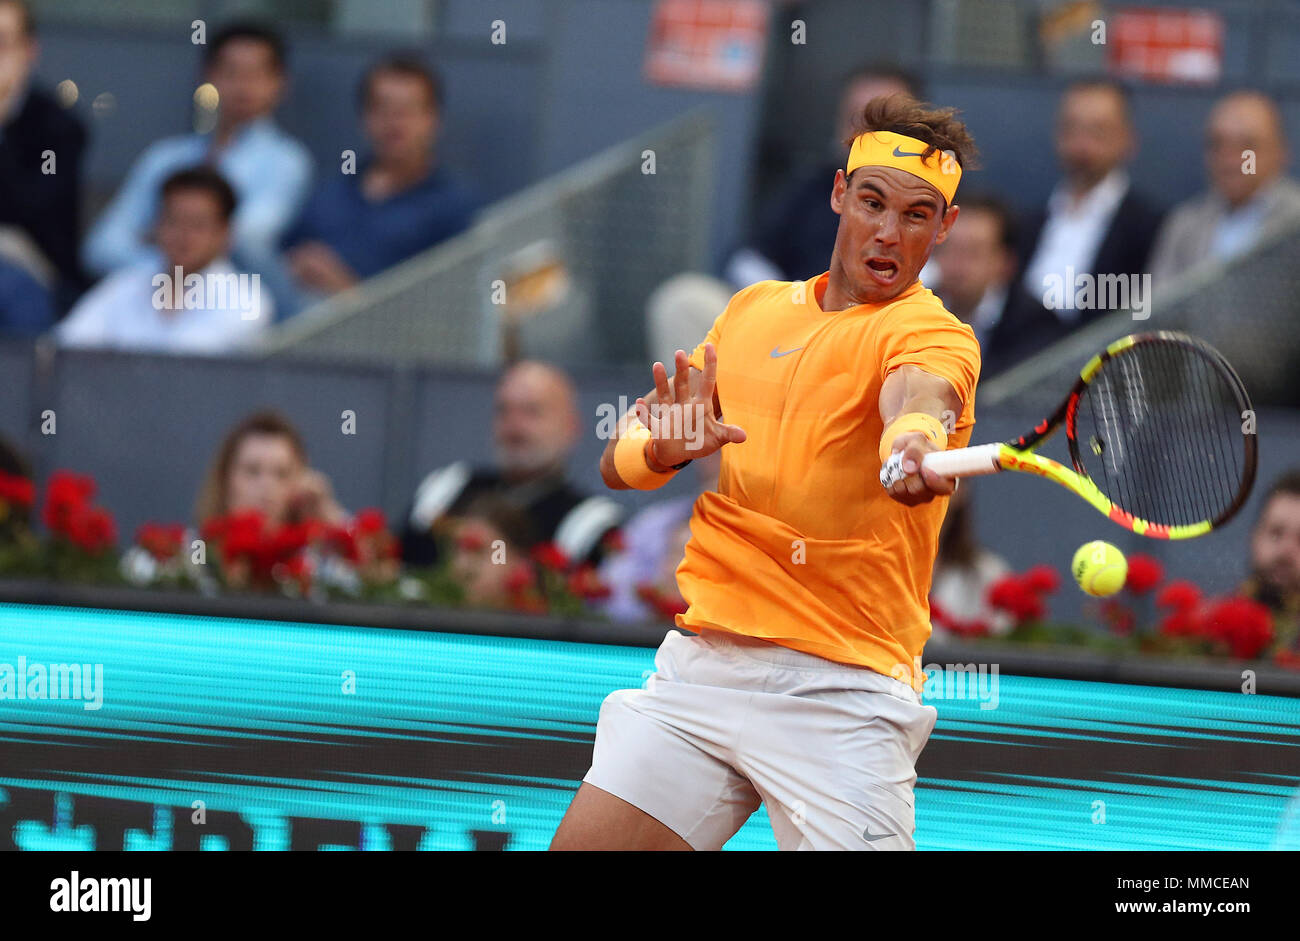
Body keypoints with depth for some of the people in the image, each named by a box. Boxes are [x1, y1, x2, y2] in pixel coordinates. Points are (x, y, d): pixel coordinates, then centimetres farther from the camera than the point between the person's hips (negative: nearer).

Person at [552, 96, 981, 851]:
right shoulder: (753, 310, 15)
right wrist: (664, 449, -9)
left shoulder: (932, 333, -3)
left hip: (842, 688, -4)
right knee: (583, 844, -4)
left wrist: (912, 442, -53)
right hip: (701, 666, 5)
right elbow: (619, 463, 15)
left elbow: (918, 394, -29)